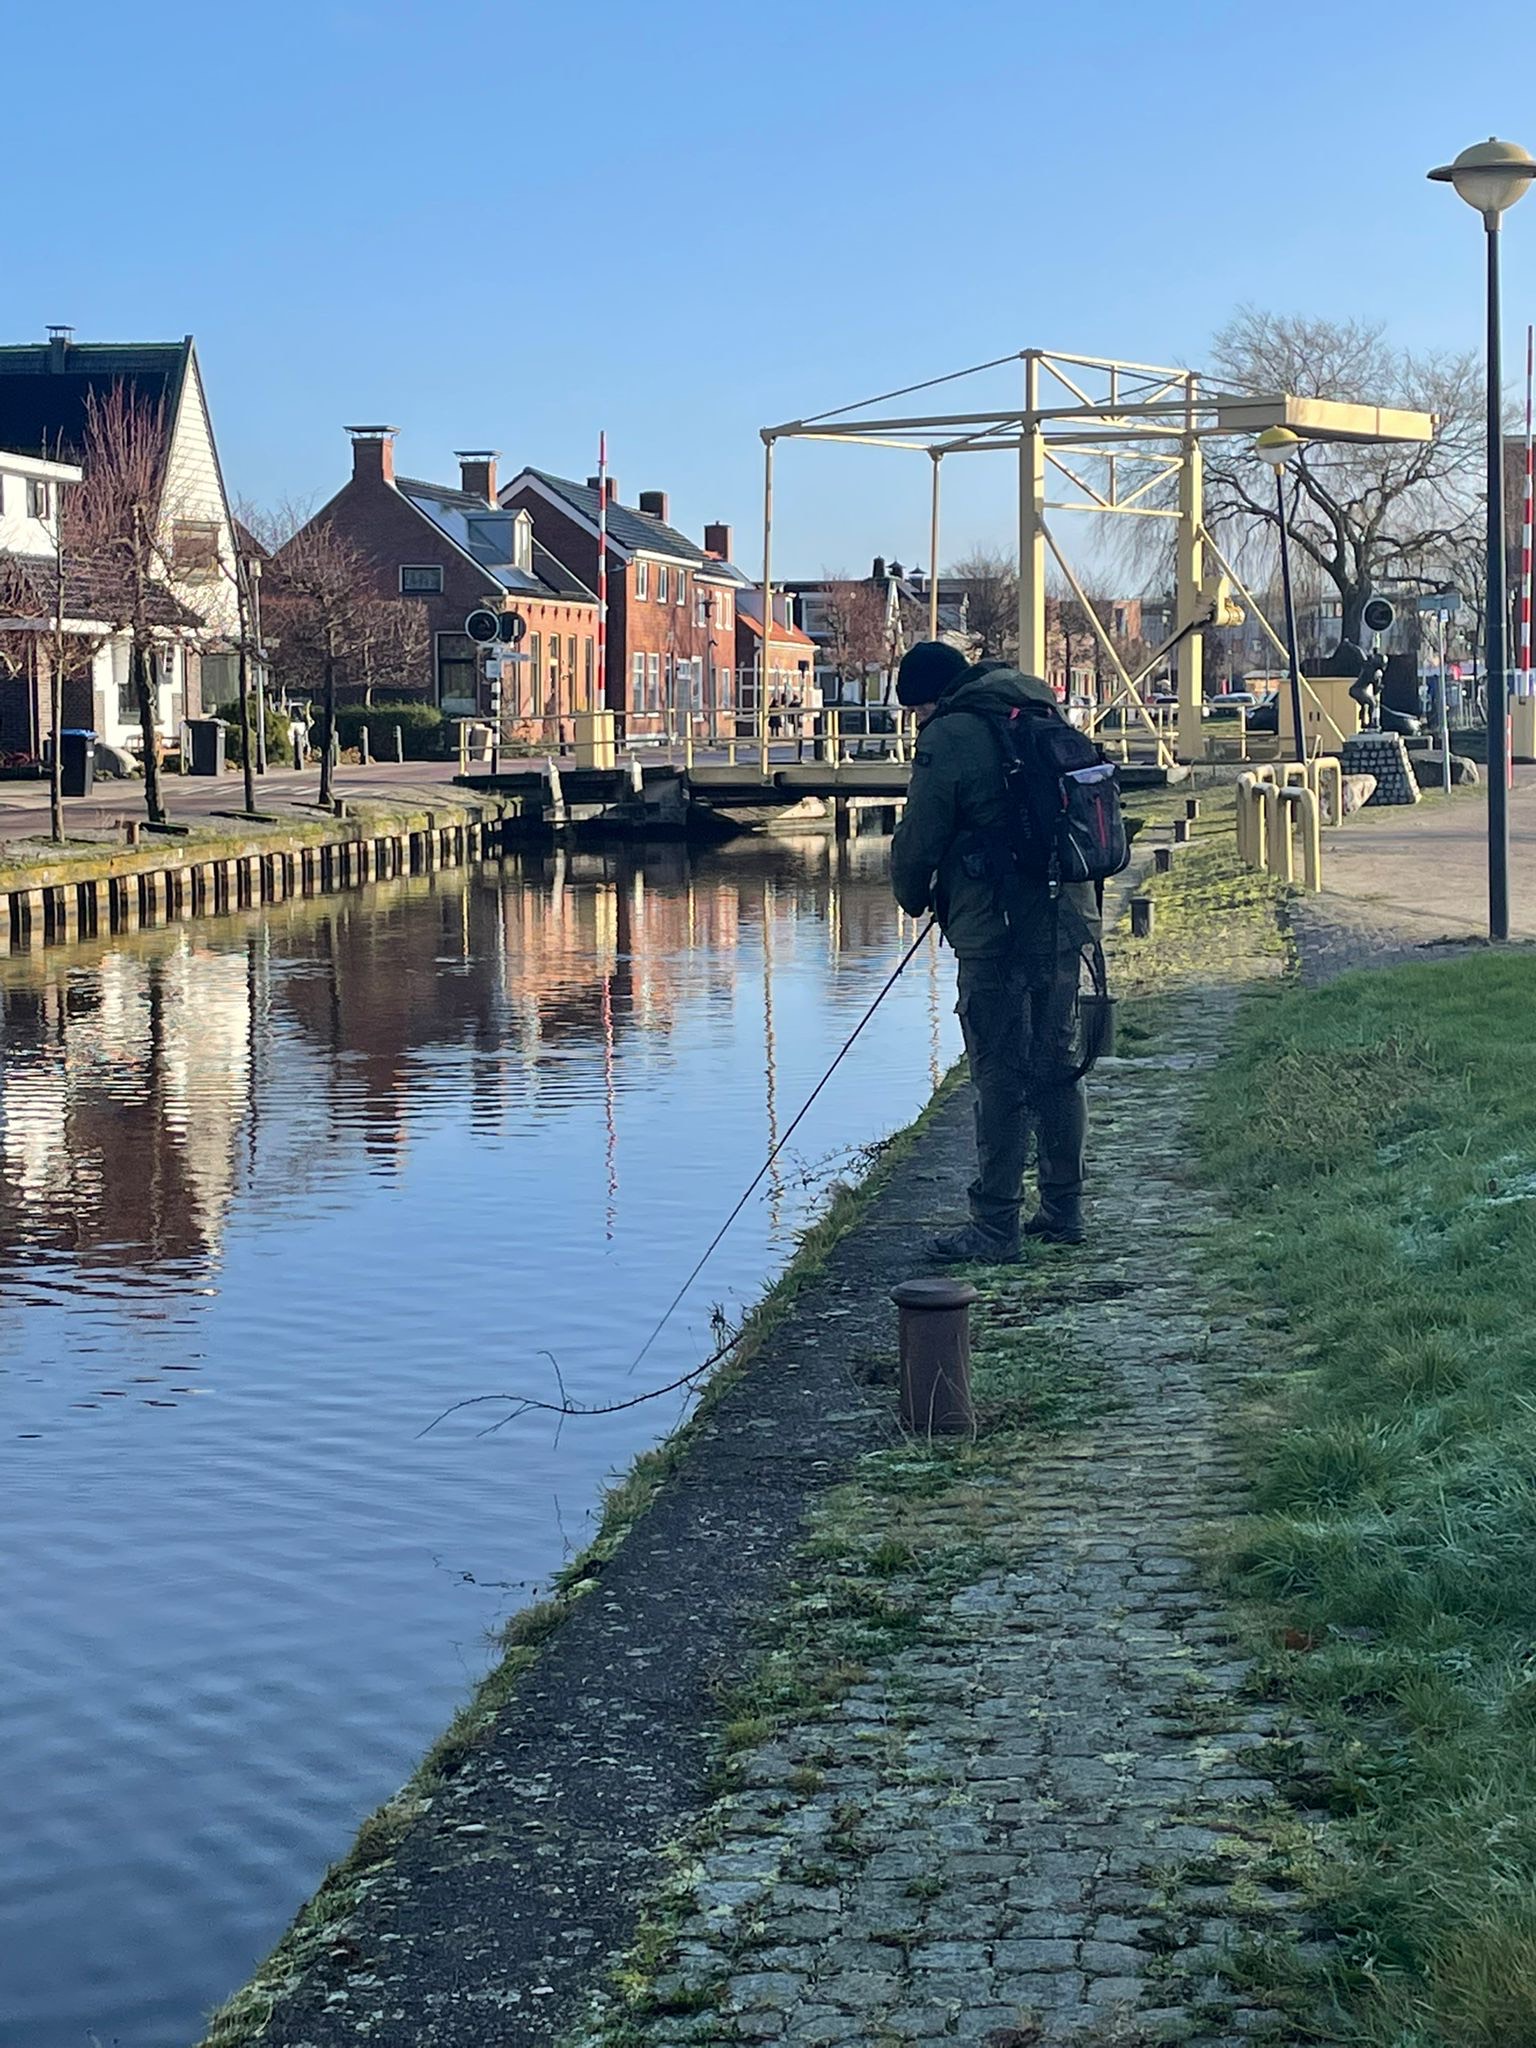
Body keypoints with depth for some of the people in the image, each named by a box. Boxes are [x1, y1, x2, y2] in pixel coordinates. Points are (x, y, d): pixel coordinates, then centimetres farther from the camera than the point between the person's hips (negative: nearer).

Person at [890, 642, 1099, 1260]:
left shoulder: (948, 738, -9)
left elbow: (919, 839, -5)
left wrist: (914, 897, 14)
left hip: (997, 931, -8)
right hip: (1066, 918, 8)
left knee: (1001, 1078, -4)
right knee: (1056, 1067, 15)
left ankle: (996, 1226, 0)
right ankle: (1063, 1210, 22)